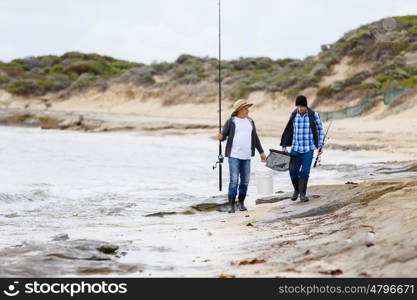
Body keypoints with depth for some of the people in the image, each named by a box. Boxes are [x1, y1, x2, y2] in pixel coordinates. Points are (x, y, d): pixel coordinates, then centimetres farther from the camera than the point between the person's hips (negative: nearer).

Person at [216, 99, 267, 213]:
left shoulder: (250, 121, 11)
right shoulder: (231, 121, -4)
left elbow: (255, 138, 17)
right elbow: (223, 136, -5)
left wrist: (261, 152, 15)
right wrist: (220, 137, -29)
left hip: (246, 156, 5)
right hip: (234, 155, -5)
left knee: (245, 181, 5)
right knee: (234, 180, -10)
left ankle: (241, 202, 20)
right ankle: (231, 205, -3)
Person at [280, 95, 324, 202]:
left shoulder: (314, 115, -6)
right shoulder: (293, 115, 1)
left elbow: (320, 130, 2)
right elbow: (288, 131, 7)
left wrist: (320, 146, -2)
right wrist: (284, 146, 6)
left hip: (308, 149, -2)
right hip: (295, 148, 2)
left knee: (305, 172, -6)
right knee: (293, 171, -2)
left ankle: (302, 193, 8)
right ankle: (296, 190, 23)